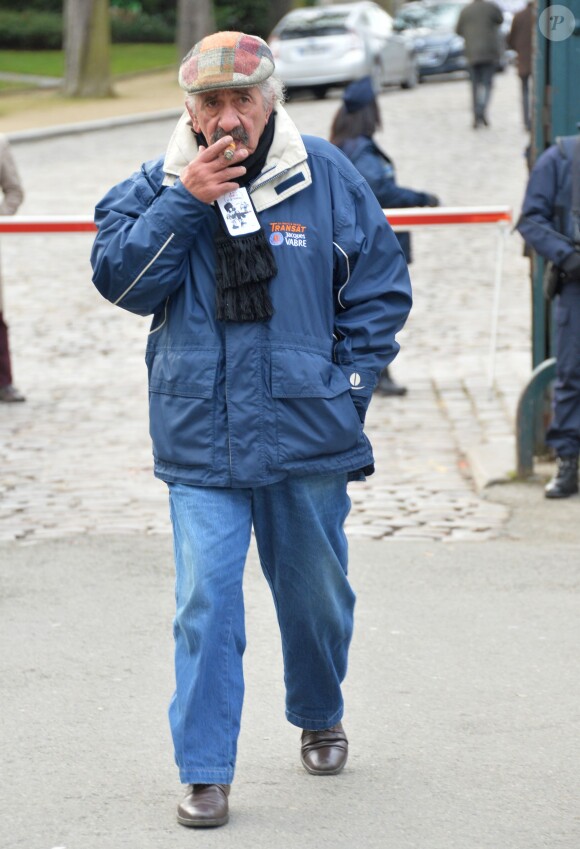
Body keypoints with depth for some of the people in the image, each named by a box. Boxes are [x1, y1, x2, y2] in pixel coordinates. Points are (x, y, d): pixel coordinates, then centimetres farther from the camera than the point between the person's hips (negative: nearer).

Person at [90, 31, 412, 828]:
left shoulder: (328, 178, -2)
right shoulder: (156, 187, 1)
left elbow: (380, 287, 5)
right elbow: (119, 278, -10)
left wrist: (348, 386, -1)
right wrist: (183, 202, -17)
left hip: (307, 436, 1)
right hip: (200, 440, -1)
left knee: (315, 592, 16)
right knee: (205, 604, -8)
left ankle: (320, 717, 42)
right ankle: (205, 773, 0)